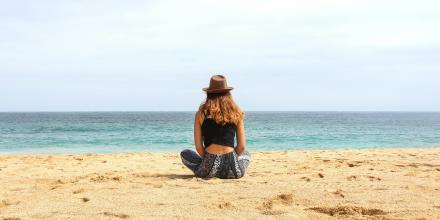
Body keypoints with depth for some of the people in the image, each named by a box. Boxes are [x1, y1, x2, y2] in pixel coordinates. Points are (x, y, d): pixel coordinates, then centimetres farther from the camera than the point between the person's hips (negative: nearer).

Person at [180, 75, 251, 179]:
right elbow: (241, 146, 5)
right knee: (246, 154, 37)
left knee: (184, 153, 30)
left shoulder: (201, 113, 3)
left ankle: (207, 172, 10)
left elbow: (198, 146, 3)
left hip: (210, 168, -1)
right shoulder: (236, 113, 6)